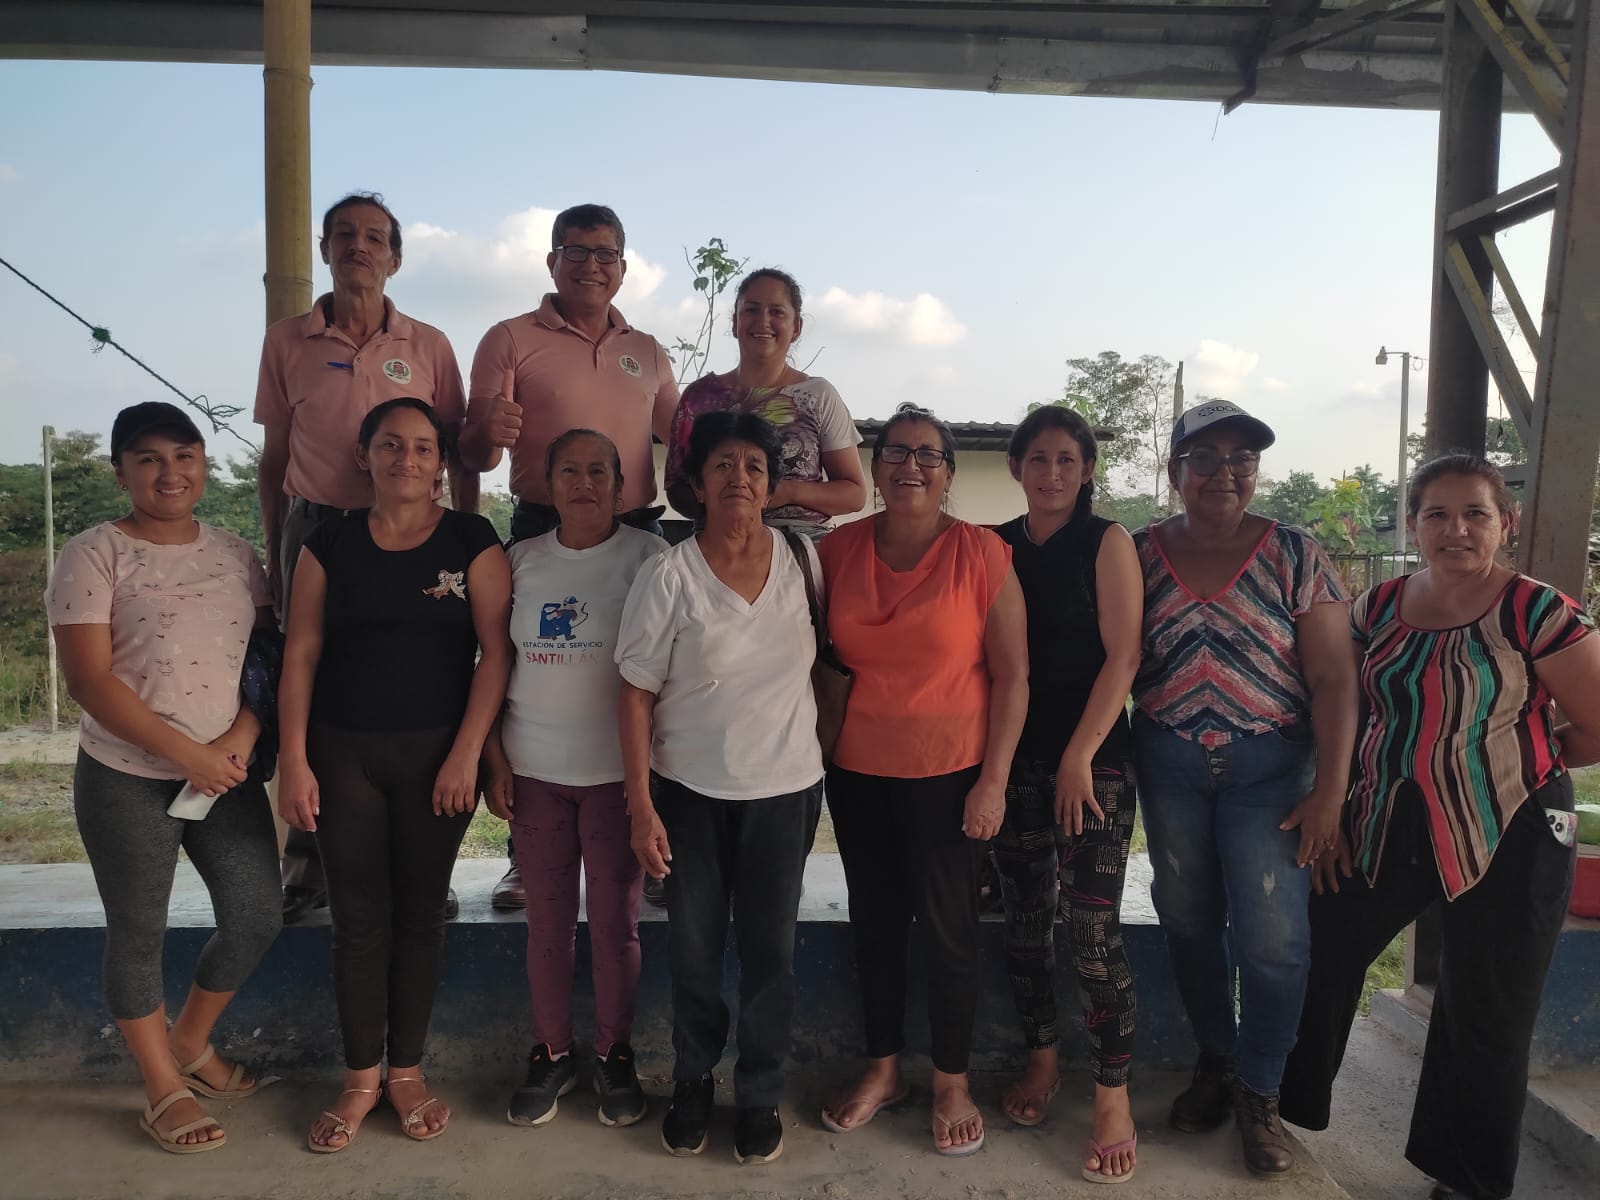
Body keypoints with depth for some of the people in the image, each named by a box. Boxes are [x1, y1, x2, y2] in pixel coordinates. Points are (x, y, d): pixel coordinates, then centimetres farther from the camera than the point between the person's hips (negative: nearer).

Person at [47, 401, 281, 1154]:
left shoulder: (235, 555, 6)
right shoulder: (94, 556, -8)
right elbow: (89, 680, -14)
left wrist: (240, 738, -12)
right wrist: (185, 754, -19)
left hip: (227, 773, 5)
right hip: (125, 779, -4)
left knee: (256, 916, 8)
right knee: (138, 934, 9)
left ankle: (190, 1042, 35)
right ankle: (164, 1089, 28)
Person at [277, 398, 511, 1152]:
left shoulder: (472, 540, -2)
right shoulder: (331, 543, 4)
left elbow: (496, 650, -6)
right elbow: (301, 655, 3)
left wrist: (466, 753, -11)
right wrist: (293, 761, -3)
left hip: (437, 753, -1)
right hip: (342, 752, 1)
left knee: (419, 914, 8)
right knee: (357, 919, 7)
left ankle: (407, 1071, 24)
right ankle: (361, 1078, 22)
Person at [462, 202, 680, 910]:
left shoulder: (647, 352, 16)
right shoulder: (511, 340, 4)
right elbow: (473, 458, 1)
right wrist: (489, 434, -22)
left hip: (636, 534, 4)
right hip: (544, 534, -3)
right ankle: (529, 855, 13)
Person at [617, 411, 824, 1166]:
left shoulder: (803, 560, -3)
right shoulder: (669, 575, -10)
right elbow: (637, 693, -8)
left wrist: (831, 759, 7)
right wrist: (640, 804, -11)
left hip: (784, 789, 1)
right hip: (689, 791, -1)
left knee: (769, 947, 9)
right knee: (692, 946, 11)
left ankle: (761, 1095, 28)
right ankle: (692, 1083, 34)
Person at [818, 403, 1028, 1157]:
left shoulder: (982, 555, -11)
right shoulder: (838, 550, -1)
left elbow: (1012, 677, -8)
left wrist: (994, 780, -11)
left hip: (949, 774, -3)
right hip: (857, 772, 4)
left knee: (948, 926, 8)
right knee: (874, 920, 15)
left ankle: (952, 1082, 28)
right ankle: (882, 1069, 34)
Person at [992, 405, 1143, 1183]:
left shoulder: (1107, 543, -2)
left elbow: (1122, 655, -8)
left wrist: (1079, 756, -13)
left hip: (1093, 757, -4)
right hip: (1012, 758, 4)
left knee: (1094, 929, -5)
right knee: (1024, 917, 11)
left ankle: (1114, 1097, 9)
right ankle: (1041, 1060, 29)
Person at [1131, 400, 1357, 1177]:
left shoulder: (1296, 556, -5)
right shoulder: (1139, 554, 0)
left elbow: (1333, 678, -6)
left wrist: (1330, 790, -11)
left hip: (1269, 765, -2)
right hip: (1168, 764, 2)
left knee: (1271, 934, -2)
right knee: (1188, 922, 12)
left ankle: (1258, 1093, 19)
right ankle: (1215, 1061, 34)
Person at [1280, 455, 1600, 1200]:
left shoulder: (1537, 612, -13)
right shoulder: (1376, 608, 0)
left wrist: (1503, 759, -1)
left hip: (1507, 839, -4)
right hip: (1385, 826, 4)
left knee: (1484, 1021, 12)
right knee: (1319, 956, 11)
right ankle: (1289, 1102, 36)